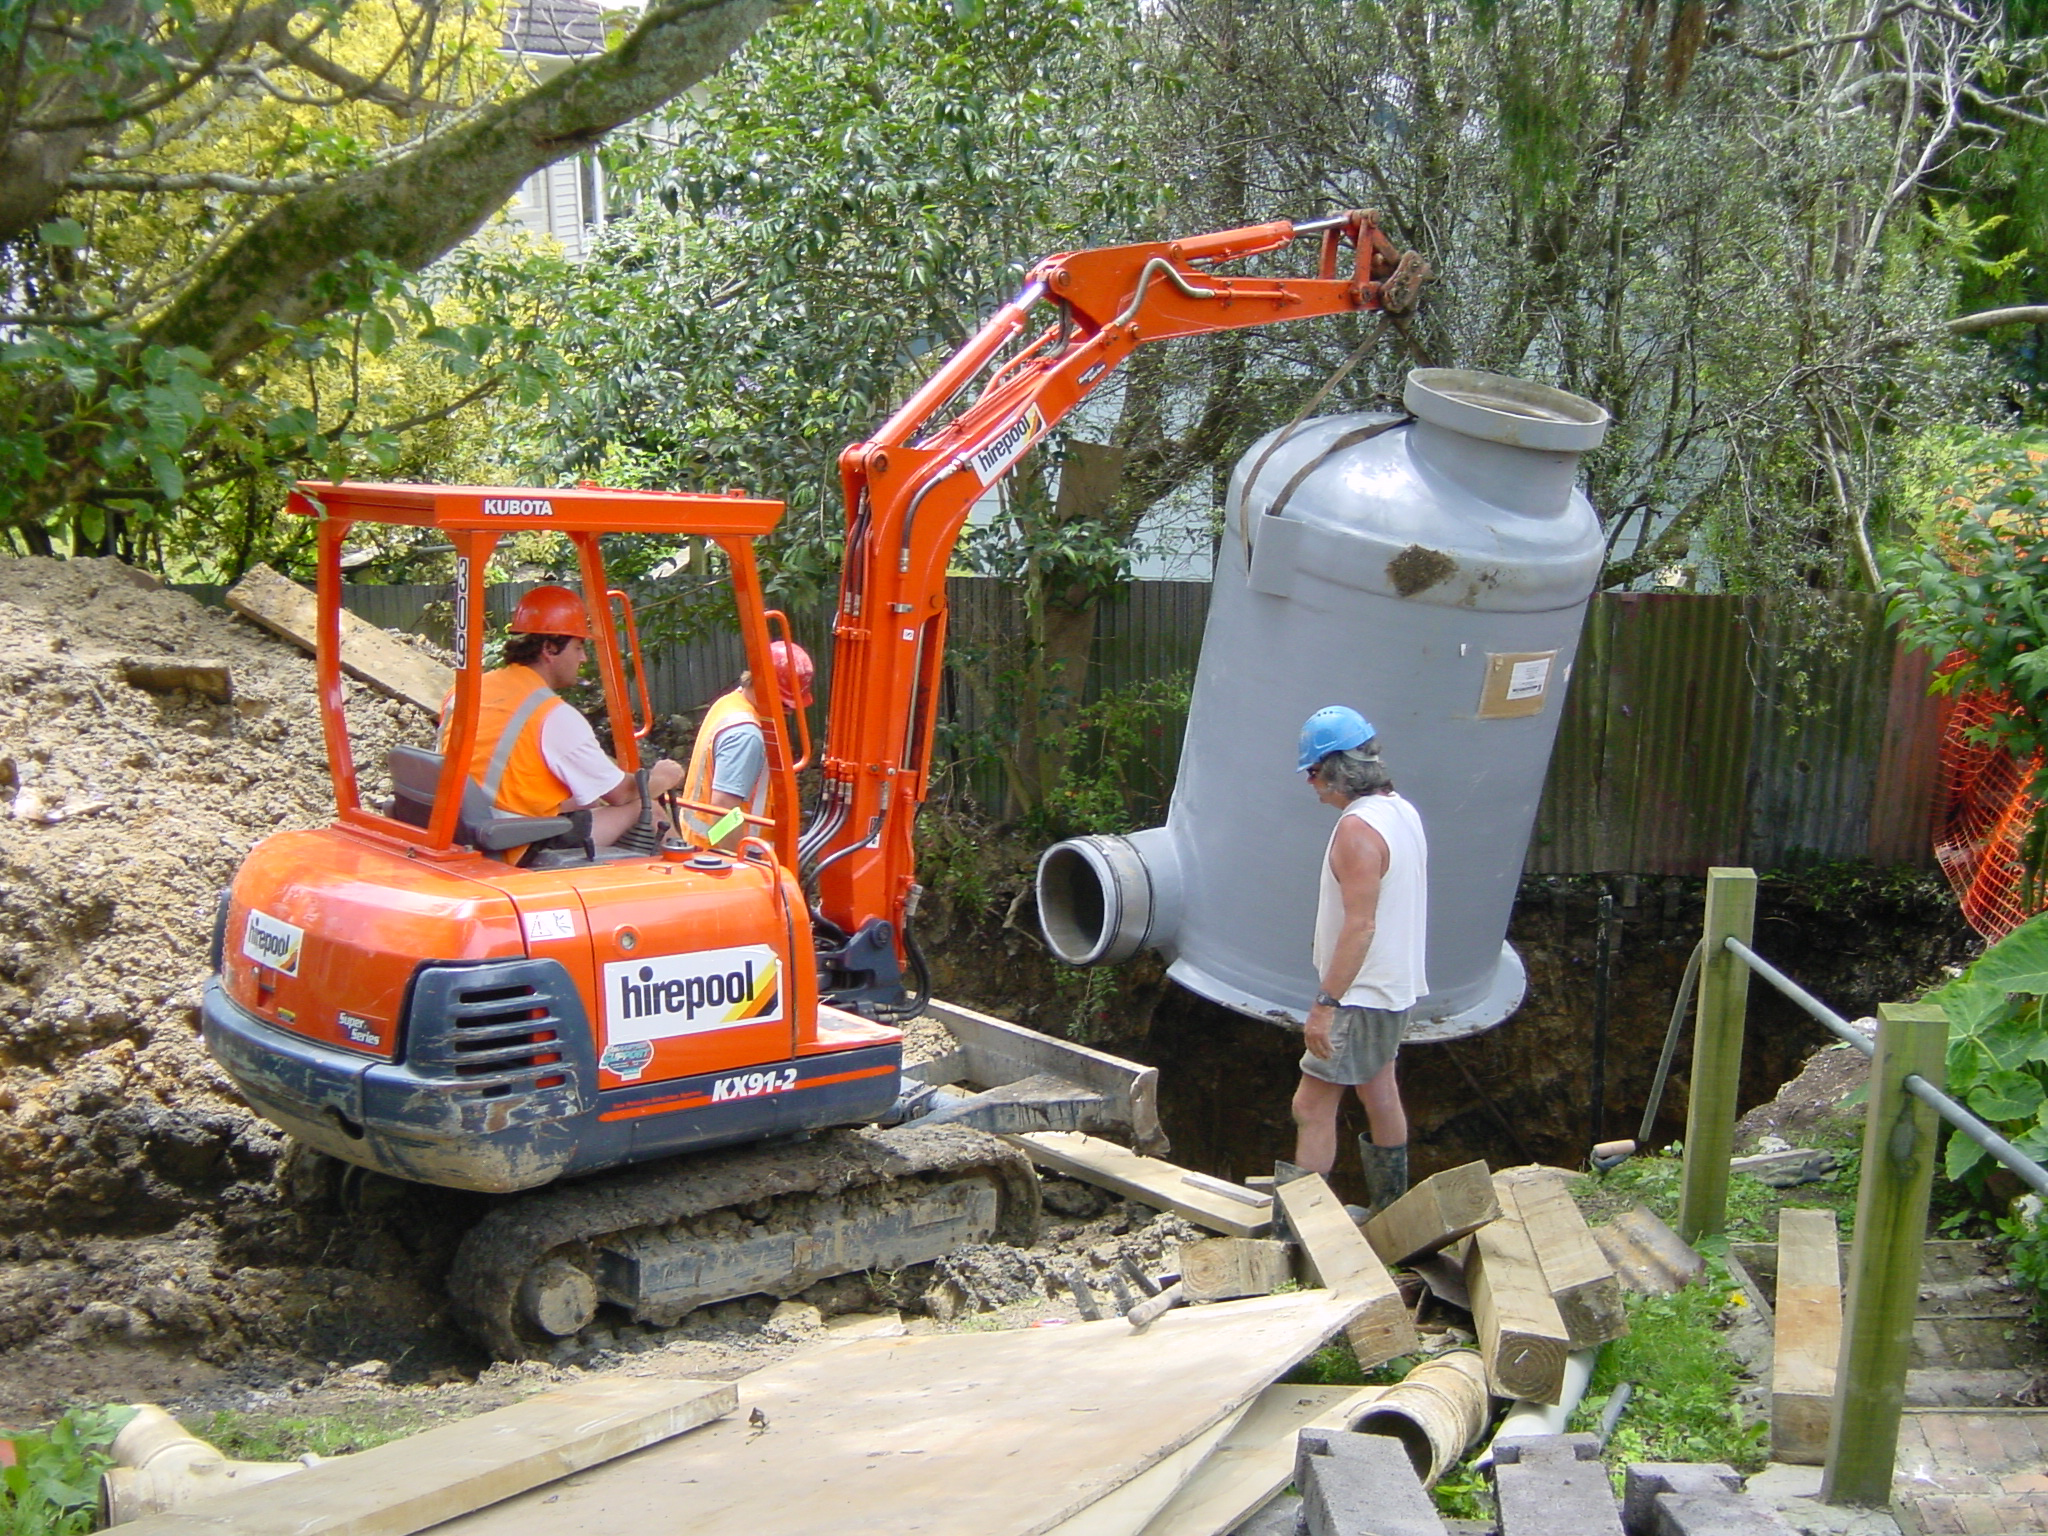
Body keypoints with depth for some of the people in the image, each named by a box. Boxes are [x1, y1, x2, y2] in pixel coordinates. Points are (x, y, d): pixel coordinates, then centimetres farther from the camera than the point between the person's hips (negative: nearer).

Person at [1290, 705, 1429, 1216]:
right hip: (1396, 987, 10)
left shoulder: (1358, 828, -23)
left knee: (1312, 1107, -7)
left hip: (1361, 997, -10)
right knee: (1380, 1094, 20)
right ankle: (1390, 1209, 31)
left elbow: (1360, 925, -27)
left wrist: (1325, 1005, -26)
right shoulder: (1402, 811, 7)